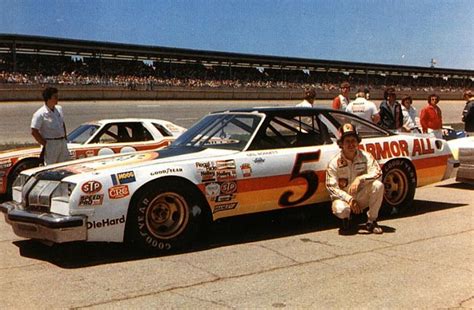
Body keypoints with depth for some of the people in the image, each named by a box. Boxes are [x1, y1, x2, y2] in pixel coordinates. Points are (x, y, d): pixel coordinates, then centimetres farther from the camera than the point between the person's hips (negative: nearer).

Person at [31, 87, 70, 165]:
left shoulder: (59, 109, 9)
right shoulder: (40, 114, -13)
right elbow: (34, 132, -15)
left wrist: (65, 139, 13)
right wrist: (45, 144, -13)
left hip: (63, 143, 7)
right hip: (50, 144, -7)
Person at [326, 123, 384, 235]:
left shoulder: (365, 156, -6)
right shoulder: (334, 163, -11)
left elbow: (377, 173, -18)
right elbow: (331, 187, -14)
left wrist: (360, 179, -34)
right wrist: (349, 199, -26)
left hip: (362, 197, 2)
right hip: (343, 198, -2)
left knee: (378, 185, -26)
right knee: (340, 209, -37)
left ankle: (371, 221, -9)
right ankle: (346, 221, 5)